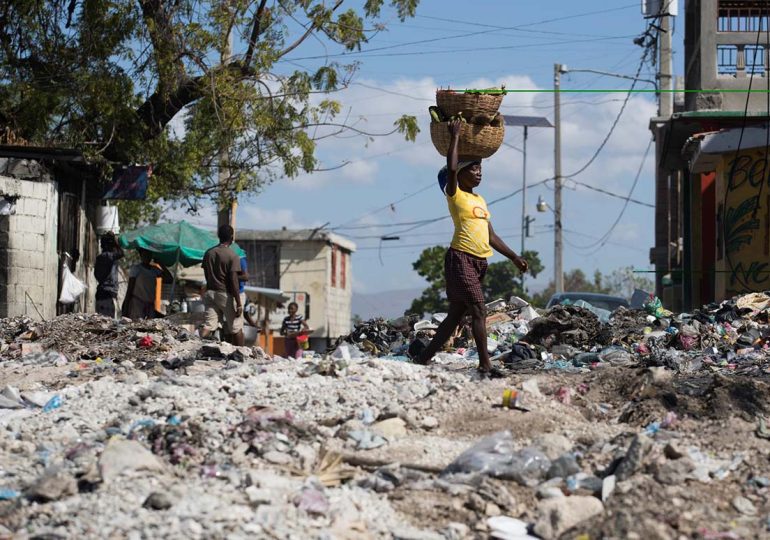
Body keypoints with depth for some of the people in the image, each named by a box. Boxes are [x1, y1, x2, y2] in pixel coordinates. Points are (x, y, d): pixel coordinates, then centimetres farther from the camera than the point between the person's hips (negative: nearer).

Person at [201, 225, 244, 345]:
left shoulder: (208, 253, 5)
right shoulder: (232, 256, -12)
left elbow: (207, 276, 11)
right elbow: (233, 281, -16)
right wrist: (239, 303, -13)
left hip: (210, 292, 5)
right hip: (226, 294, -5)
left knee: (209, 325, 0)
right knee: (236, 328, 8)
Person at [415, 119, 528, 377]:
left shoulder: (481, 200, 20)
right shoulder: (455, 194, -2)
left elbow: (491, 237, 22)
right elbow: (451, 168, -21)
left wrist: (514, 257, 16)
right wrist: (455, 136, -12)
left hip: (479, 262, 8)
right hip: (460, 258, -8)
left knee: (456, 315, 10)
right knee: (479, 310, -16)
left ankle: (424, 357, 19)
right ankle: (485, 365, -18)